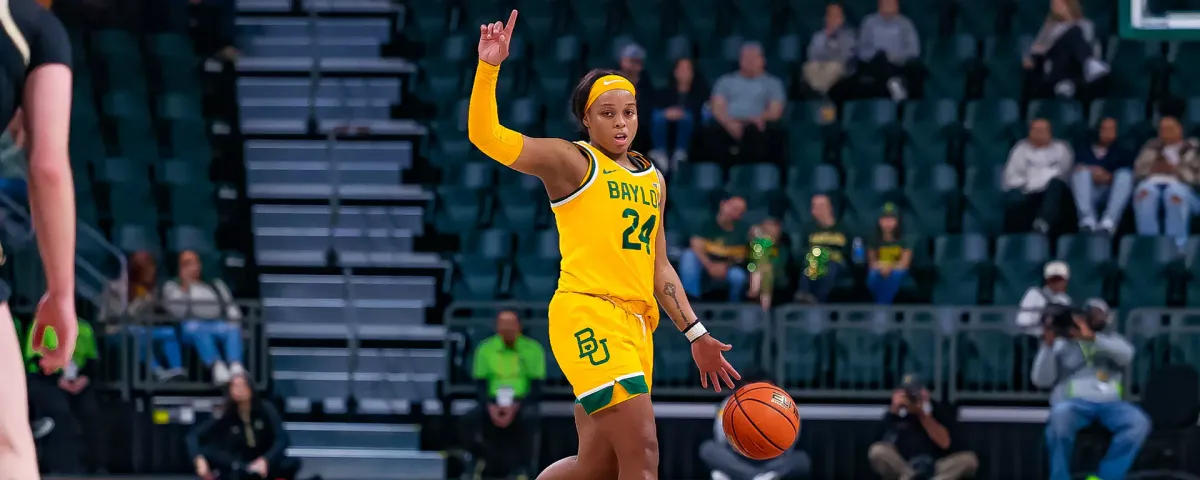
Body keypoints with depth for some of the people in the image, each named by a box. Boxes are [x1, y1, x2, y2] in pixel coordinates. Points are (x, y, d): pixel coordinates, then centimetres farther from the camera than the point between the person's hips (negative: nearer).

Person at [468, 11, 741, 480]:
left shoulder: (652, 179, 21)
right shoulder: (571, 161, 1)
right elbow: (486, 135, -11)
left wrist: (695, 334, 21)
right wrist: (489, 67, -23)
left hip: (636, 325, 7)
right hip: (588, 314, -7)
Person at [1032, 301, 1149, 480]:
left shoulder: (1112, 340, 22)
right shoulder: (1062, 343, 17)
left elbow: (1126, 354, -4)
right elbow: (1041, 380, 4)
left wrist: (1092, 337, -17)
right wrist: (1048, 344, -9)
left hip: (1110, 403, 2)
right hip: (1074, 403, -2)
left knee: (1139, 423, -30)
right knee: (1060, 415, -39)